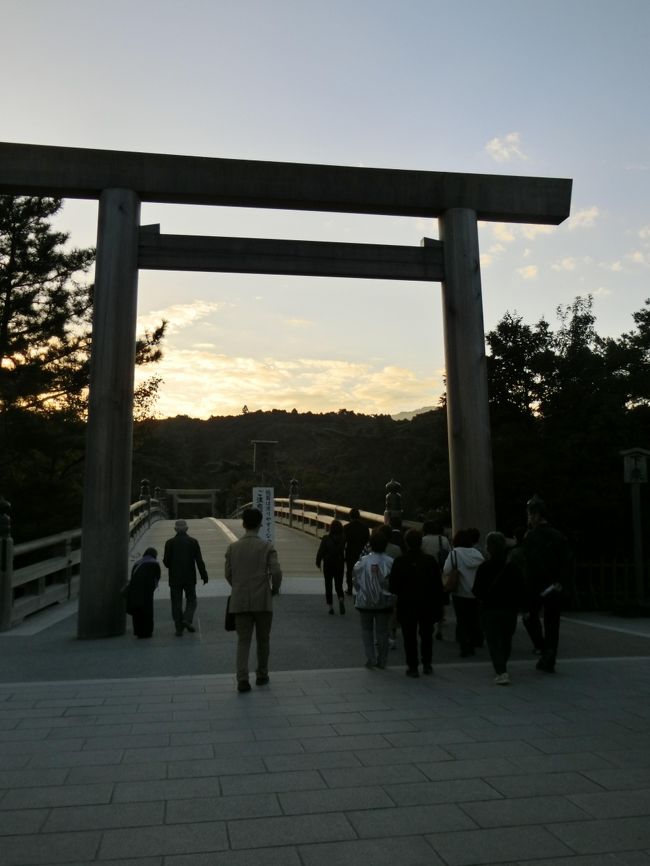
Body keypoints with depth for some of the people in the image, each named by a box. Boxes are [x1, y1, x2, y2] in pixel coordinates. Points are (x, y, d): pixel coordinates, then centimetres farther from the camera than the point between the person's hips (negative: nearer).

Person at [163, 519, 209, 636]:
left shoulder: (170, 543, -5)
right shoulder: (193, 542, -4)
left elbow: (166, 561, -6)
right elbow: (199, 561, -6)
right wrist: (204, 575, 0)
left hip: (175, 578, 0)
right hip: (190, 578, 0)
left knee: (176, 603, 7)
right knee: (191, 600, 14)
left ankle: (179, 628, 6)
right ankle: (187, 619, -9)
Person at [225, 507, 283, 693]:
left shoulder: (232, 547, 1)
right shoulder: (267, 547, -7)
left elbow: (228, 574, 5)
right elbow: (276, 572, -14)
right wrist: (275, 589, 5)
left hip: (240, 601, 2)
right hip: (263, 600, -2)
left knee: (243, 640, 6)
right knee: (263, 640, 15)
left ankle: (242, 679, -4)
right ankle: (262, 676, 25)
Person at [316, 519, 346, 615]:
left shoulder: (326, 539, -11)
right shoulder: (344, 539, -7)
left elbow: (321, 551, -6)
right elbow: (346, 552, -4)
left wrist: (318, 562, 4)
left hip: (328, 565, -1)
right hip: (339, 564, 1)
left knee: (328, 585, 10)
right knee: (339, 585, 12)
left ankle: (330, 606, 7)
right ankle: (341, 599, -15)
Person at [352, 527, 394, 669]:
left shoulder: (363, 561, -12)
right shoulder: (390, 562, -13)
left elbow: (355, 580, -4)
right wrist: (388, 592, 7)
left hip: (365, 602, 0)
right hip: (385, 602, 0)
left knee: (366, 629, 16)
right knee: (382, 631, 14)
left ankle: (370, 658, 8)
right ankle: (381, 660, 19)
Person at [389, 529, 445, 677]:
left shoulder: (400, 562, -10)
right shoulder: (430, 560, -5)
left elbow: (393, 586, -8)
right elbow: (438, 585, -3)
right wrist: (439, 604, 4)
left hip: (407, 605, -2)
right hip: (428, 604, 2)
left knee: (409, 636, 6)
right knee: (426, 634, 17)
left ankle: (413, 666, 7)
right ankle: (427, 664, 22)